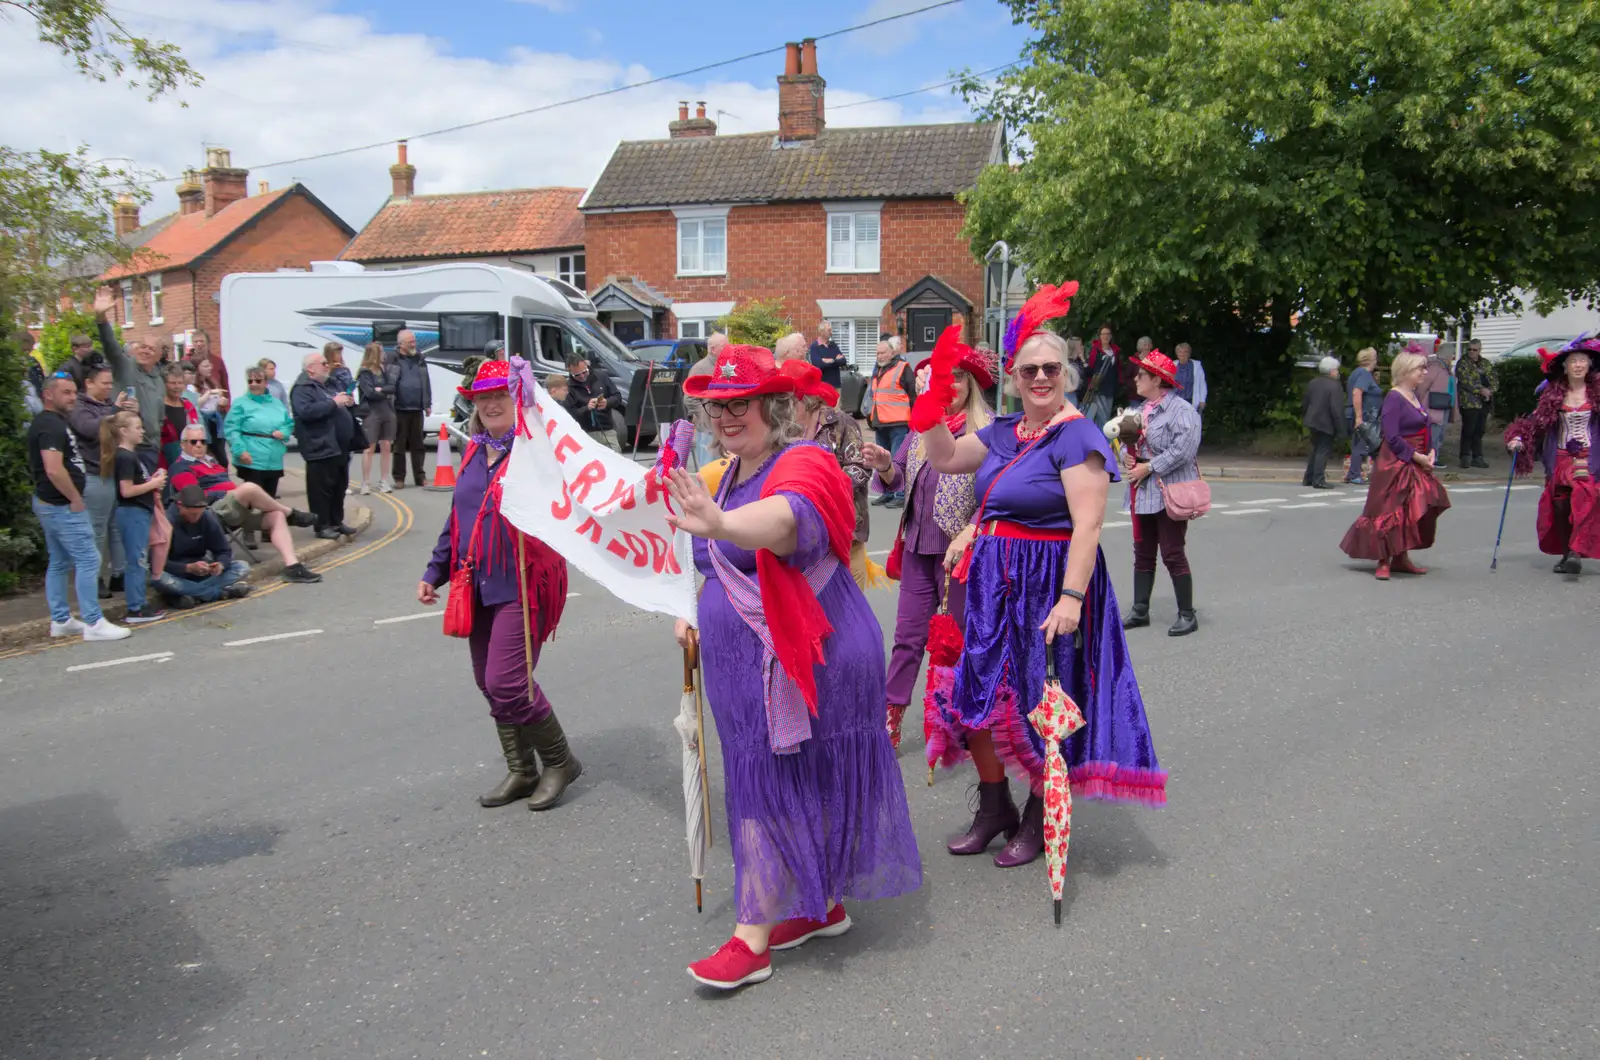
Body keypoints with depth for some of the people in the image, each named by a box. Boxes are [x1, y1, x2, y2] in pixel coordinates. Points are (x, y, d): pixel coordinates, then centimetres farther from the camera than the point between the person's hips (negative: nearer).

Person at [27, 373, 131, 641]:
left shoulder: (49, 422, 14)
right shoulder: (51, 426, -18)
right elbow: (54, 470, -28)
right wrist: (76, 499, -18)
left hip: (52, 504, 11)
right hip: (63, 506, -11)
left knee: (59, 563, 15)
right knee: (88, 560, -9)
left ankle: (60, 621, 22)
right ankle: (93, 623, -7)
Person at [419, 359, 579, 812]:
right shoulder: (475, 452, 13)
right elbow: (457, 518, 21)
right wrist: (435, 571, 22)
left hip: (522, 584, -7)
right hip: (479, 586, 8)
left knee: (506, 683, -10)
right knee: (489, 684, 12)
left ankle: (559, 761, 13)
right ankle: (521, 772, 28)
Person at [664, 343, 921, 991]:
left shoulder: (804, 464, -17)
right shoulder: (725, 475, 11)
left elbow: (787, 517, -42)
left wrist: (719, 523, -61)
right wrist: (692, 612, 9)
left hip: (802, 664, -8)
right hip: (747, 667, 9)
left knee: (775, 790, -2)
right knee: (802, 789, 18)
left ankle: (753, 939, 9)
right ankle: (822, 906, 34)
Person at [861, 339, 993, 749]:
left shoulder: (987, 429, -7)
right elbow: (896, 479, 9)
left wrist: (968, 534, -25)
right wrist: (884, 466, -13)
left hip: (960, 549, -5)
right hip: (918, 546, 5)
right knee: (908, 634, 7)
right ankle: (889, 720, 12)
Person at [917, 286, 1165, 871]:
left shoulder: (1077, 437, -13)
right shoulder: (1004, 431, 10)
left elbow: (1087, 525, -20)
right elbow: (945, 458, 12)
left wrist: (1071, 597, -27)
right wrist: (934, 402, -1)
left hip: (1046, 585, -7)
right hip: (994, 582, 8)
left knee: (1040, 705, 5)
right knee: (978, 696, 12)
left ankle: (1040, 820, 24)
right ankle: (994, 807, 31)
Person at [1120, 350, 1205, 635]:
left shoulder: (1181, 410, -14)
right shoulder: (1142, 410, 14)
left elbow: (1182, 449, -24)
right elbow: (1127, 438, 21)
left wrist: (1147, 468, -19)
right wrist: (1126, 456, -2)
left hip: (1170, 493, -9)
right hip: (1143, 492, 9)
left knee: (1173, 555, -4)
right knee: (1143, 553, 13)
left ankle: (1187, 614, 8)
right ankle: (1140, 611, 22)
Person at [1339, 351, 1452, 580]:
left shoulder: (1415, 395, 12)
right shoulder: (1394, 397, -14)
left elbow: (1424, 430, 18)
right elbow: (1392, 438, -20)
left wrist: (1431, 453, 2)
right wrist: (1417, 456, -17)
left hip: (1417, 465, 9)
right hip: (1396, 464, -9)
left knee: (1414, 511, 12)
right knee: (1390, 511, -6)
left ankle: (1401, 558, 21)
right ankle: (1384, 561, 2)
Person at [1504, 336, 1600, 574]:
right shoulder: (1553, 393, 5)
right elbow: (1537, 419, 5)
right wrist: (1519, 438, -10)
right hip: (1560, 458, 3)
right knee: (1559, 505, 3)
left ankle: (1576, 553, -25)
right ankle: (1566, 553, 16)